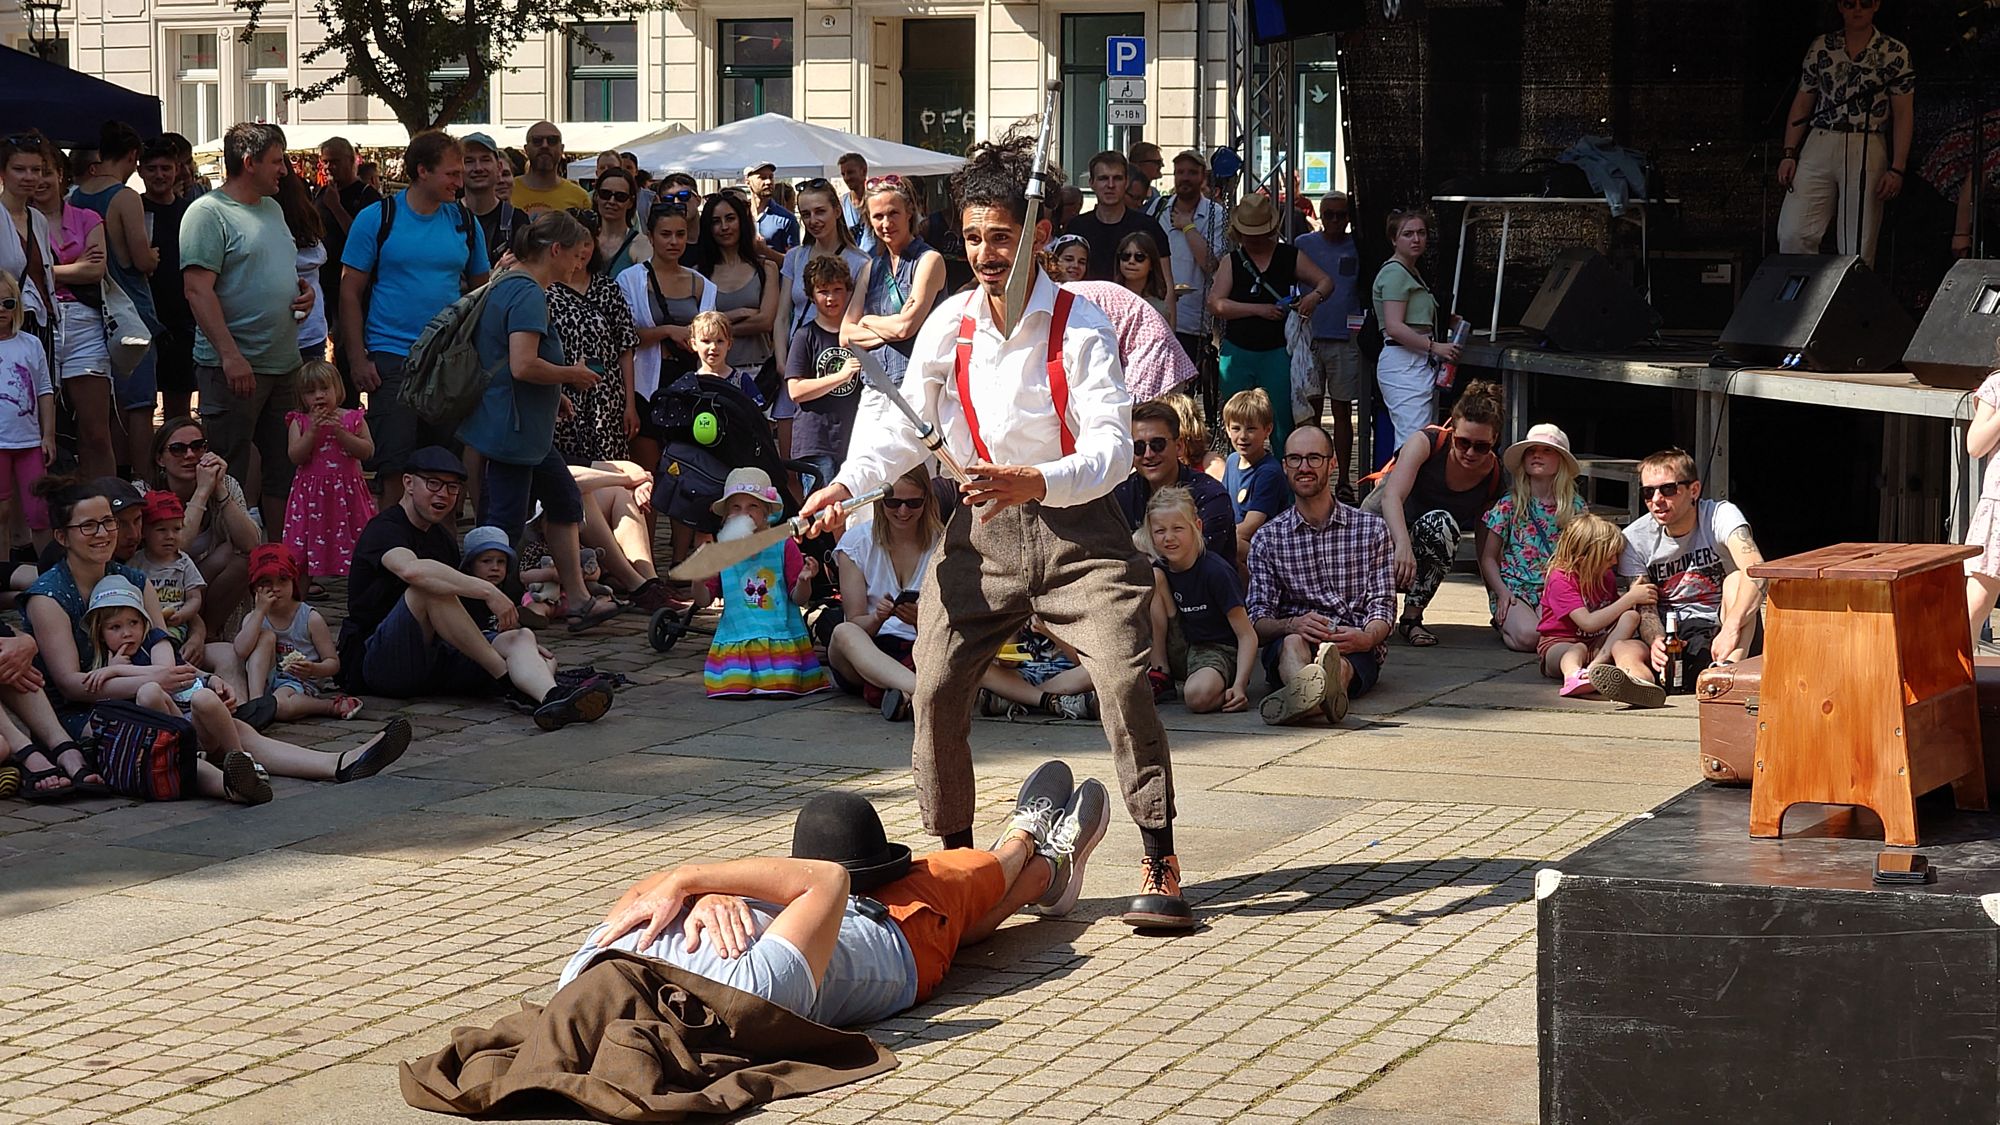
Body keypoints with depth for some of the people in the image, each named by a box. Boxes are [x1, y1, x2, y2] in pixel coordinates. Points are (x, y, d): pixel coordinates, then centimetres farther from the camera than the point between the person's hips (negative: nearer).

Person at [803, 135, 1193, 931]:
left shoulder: (1081, 328, -11)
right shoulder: (949, 325, 1)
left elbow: (1112, 447, -20)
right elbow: (902, 423, 6)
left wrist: (1037, 482, -37)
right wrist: (849, 484, -12)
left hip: (1077, 526, -4)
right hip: (983, 528, 4)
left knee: (1123, 680, -17)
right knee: (935, 687, -4)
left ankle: (1158, 865, -10)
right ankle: (955, 856, 13)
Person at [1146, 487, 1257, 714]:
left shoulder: (1215, 571, -16)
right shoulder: (1160, 569, 0)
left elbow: (1247, 636, -16)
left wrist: (1239, 686, -27)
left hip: (1216, 651, -6)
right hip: (1179, 652, 6)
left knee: (1199, 695, -41)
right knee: (1153, 578, -12)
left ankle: (1225, 692, -4)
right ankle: (1160, 674, -8)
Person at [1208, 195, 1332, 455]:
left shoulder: (1290, 256, 6)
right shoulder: (1232, 262, 6)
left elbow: (1326, 281, 10)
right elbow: (1215, 303, -5)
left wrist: (1314, 297, -14)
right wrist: (1260, 310, -14)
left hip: (1278, 352, -1)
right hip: (1237, 352, 1)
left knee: (1281, 424, -4)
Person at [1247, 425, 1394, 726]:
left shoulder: (1371, 529, 13)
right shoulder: (1266, 538, 13)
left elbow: (1383, 605, 6)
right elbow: (1257, 620, 5)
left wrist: (1367, 637, -19)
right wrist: (1292, 625, -20)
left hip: (1356, 648, 0)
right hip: (1291, 640, 0)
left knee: (1340, 662, -37)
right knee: (1293, 643, -38)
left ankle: (1301, 694, -74)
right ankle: (1307, 686, -74)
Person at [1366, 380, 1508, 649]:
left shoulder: (1495, 478, -7)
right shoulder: (1426, 443, -18)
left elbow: (1487, 550, -2)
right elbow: (1391, 497, -31)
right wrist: (1402, 545, -49)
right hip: (1379, 528, -2)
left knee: (1441, 524, -33)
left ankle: (1412, 617, -22)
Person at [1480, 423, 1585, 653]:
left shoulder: (1576, 506, 7)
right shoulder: (1509, 504, 2)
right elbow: (1489, 558, 4)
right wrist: (1502, 592, -11)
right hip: (1514, 588, -1)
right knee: (1528, 636, -29)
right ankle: (1504, 622, 5)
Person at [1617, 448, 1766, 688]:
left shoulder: (1720, 515, -12)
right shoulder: (1635, 539, -2)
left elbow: (1756, 571, -30)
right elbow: (1645, 608, -5)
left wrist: (1730, 628, -47)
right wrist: (1656, 640, -32)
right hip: (1672, 633, 2)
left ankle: (1730, 667, -50)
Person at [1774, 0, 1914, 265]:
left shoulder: (1894, 53, 3)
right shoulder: (1821, 47, 11)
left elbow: (1903, 115, 1)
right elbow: (1801, 104, 13)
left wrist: (1896, 169, -8)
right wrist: (1789, 154, 3)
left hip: (1867, 151, -2)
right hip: (1819, 146, 2)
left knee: (1858, 246, -3)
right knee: (1792, 235, -11)